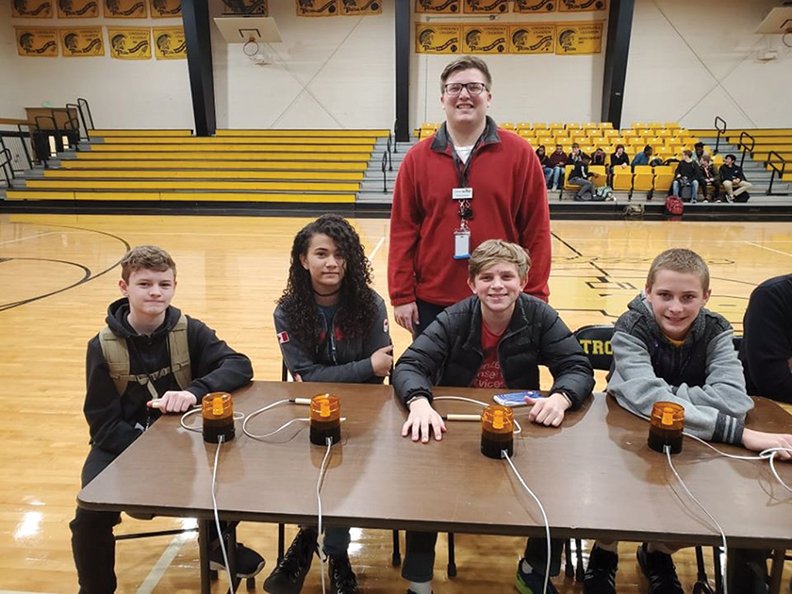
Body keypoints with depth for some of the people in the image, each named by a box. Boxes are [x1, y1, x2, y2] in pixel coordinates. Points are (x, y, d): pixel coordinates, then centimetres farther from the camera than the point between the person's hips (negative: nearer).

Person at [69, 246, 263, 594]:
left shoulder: (190, 332, -7)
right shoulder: (102, 347, -10)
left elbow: (239, 365, -20)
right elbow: (104, 425, -11)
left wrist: (194, 391, -37)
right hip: (122, 444, -1)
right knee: (90, 516, -23)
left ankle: (219, 545, 13)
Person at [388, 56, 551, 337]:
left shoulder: (519, 153, -2)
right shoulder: (417, 158, 2)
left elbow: (537, 230, -2)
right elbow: (403, 230, 1)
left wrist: (534, 298, -4)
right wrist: (401, 295, -2)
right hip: (431, 301, 1)